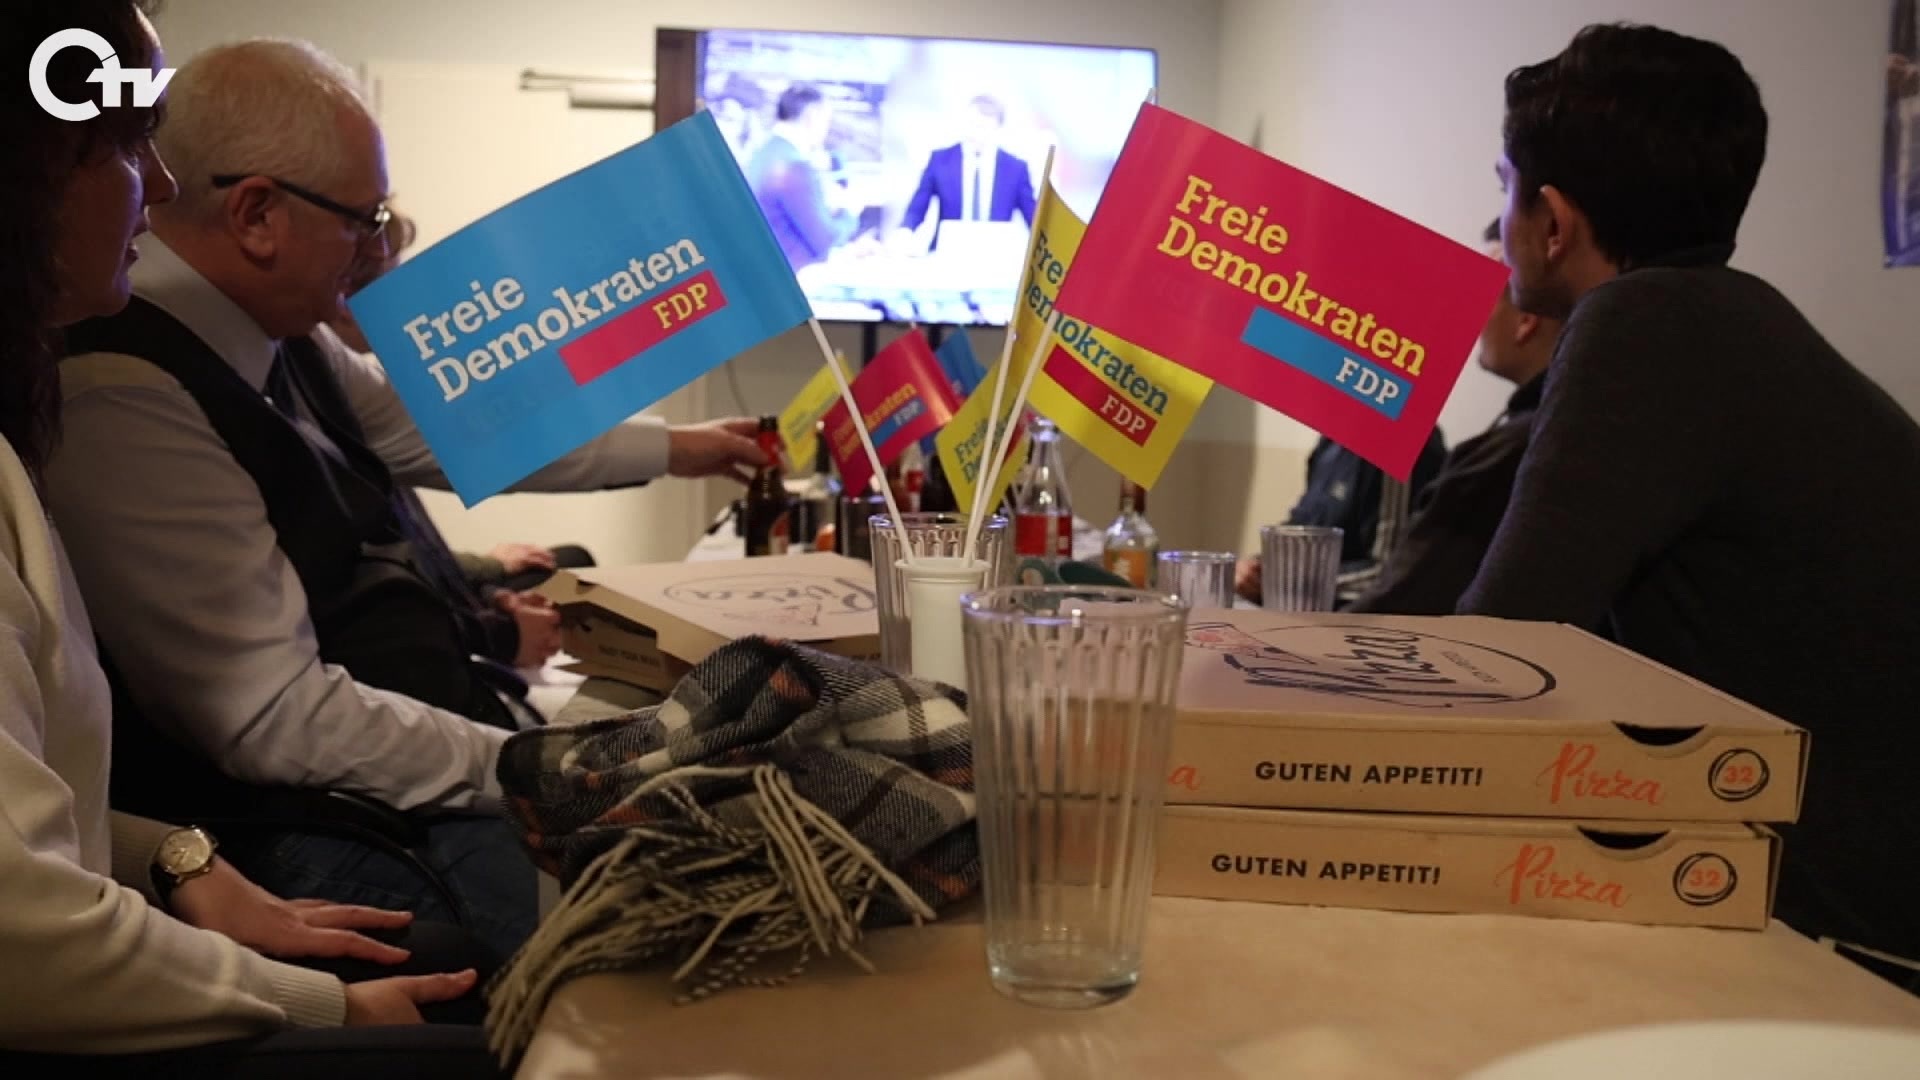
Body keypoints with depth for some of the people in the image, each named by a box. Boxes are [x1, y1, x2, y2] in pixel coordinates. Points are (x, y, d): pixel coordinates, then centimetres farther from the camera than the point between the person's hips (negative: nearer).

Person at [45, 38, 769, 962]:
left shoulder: (275, 340, 2)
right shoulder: (126, 400, -25)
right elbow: (279, 720, -26)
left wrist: (671, 449, 26)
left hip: (422, 728, 9)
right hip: (321, 828, -9)